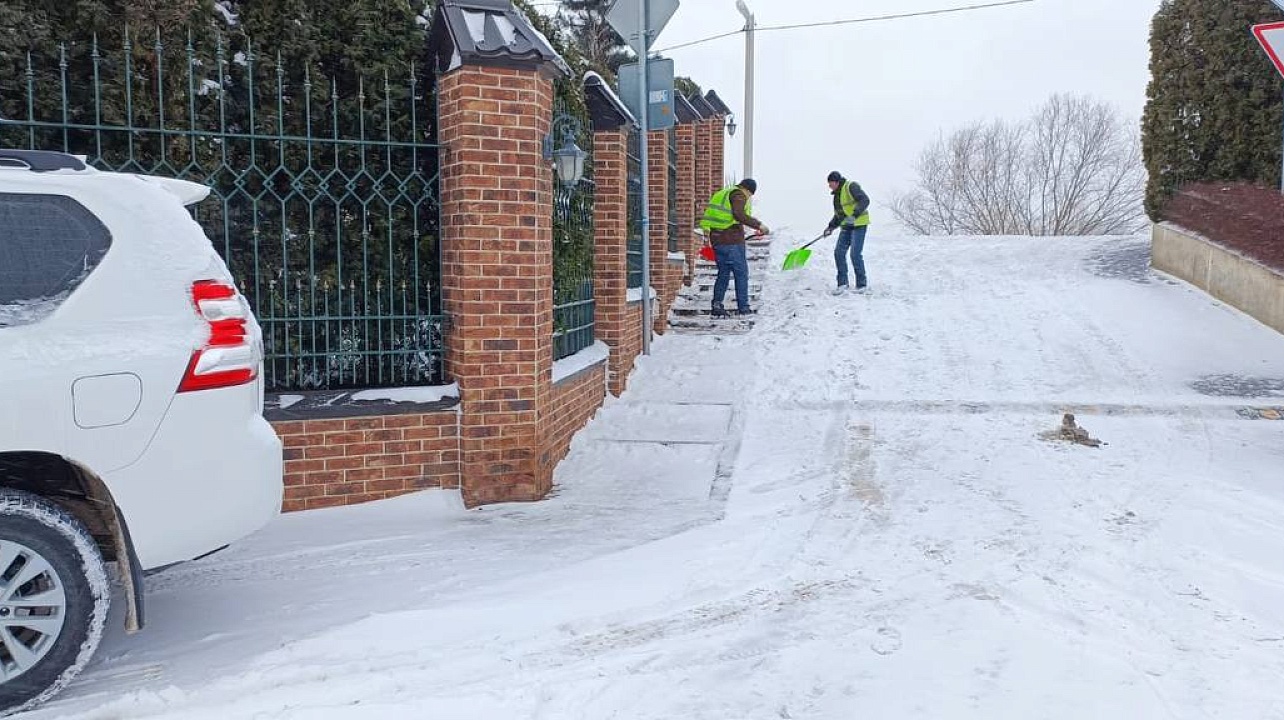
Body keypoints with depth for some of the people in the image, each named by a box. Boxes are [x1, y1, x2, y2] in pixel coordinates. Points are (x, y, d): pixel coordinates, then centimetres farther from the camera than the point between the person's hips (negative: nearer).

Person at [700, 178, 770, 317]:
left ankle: (717, 304, 4)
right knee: (741, 273, 2)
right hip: (732, 241, -8)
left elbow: (709, 216, 20)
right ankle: (743, 307, 5)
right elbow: (739, 215, -23)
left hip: (716, 239, 8)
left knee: (723, 273, 14)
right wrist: (758, 225, -18)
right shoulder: (738, 195, -6)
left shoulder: (721, 194, 20)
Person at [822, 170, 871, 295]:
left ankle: (861, 284, 5)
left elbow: (865, 200, -23)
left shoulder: (851, 187, -12)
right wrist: (831, 227, 13)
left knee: (855, 254, -10)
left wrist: (855, 215, -34)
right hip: (846, 226, 8)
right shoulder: (837, 194, 15)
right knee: (839, 252, -3)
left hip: (859, 224, -8)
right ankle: (842, 283, 2)